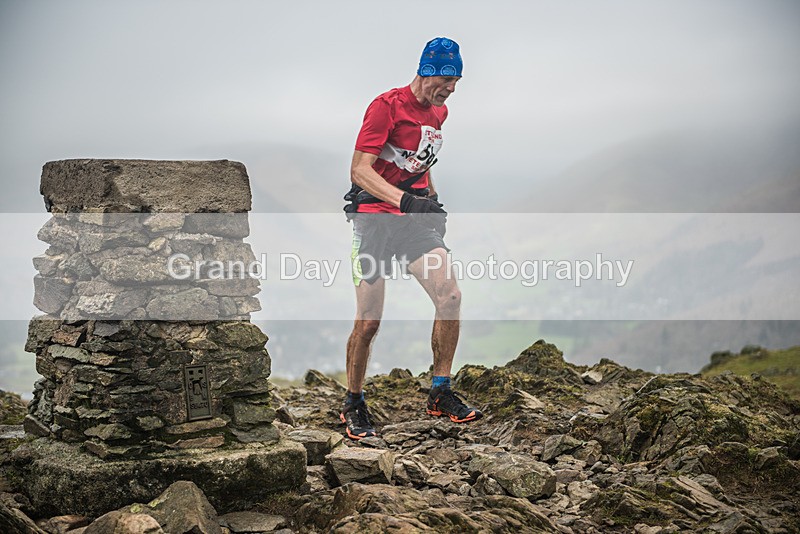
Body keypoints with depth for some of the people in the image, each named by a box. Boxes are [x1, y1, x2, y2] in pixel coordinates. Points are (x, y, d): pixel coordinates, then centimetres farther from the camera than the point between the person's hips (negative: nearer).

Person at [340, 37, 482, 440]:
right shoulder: (387, 105, -13)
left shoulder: (438, 113, 11)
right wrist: (404, 200, -33)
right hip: (375, 217, -6)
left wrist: (434, 203, 19)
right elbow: (360, 170, -20)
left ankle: (440, 394, 1)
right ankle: (353, 404, 15)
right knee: (369, 321, -4)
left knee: (450, 296, -12)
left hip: (414, 218, 6)